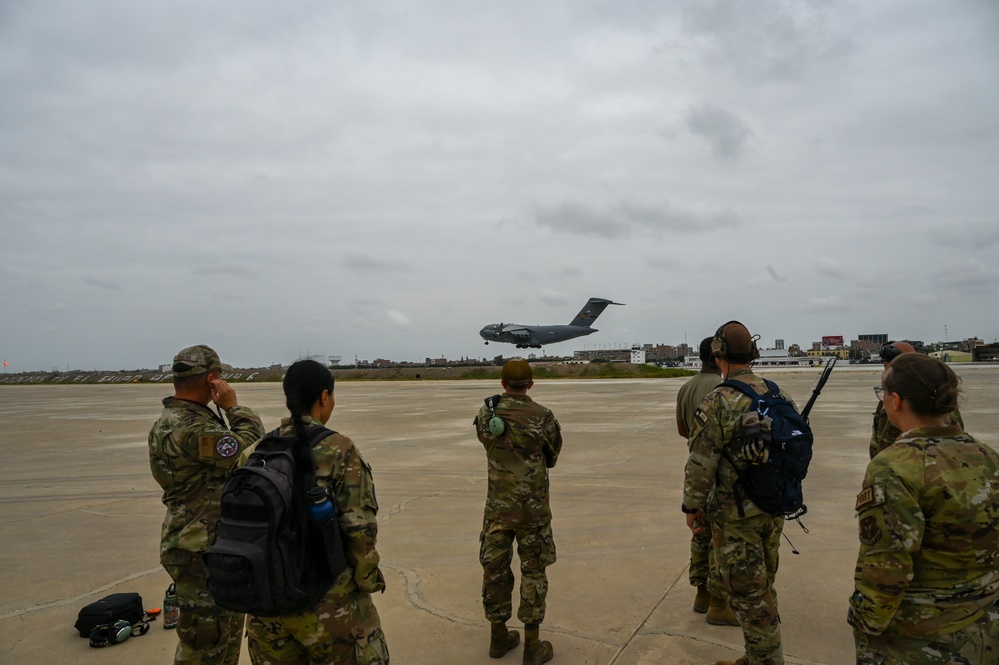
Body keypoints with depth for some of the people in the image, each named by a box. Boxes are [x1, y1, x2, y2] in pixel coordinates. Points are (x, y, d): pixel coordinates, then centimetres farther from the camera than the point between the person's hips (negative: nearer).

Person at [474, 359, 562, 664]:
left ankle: (499, 636, 29)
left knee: (495, 569, 15)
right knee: (533, 572, 9)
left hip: (497, 506, 3)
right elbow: (553, 456, 2)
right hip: (533, 508, -3)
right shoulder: (543, 417, -13)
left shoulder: (484, 415, -5)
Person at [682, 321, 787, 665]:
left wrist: (691, 506, -5)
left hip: (736, 513, -7)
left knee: (748, 593, 6)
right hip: (773, 508, 7)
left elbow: (701, 463, -18)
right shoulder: (777, 395, 1)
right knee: (762, 586, 20)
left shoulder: (718, 403, -20)